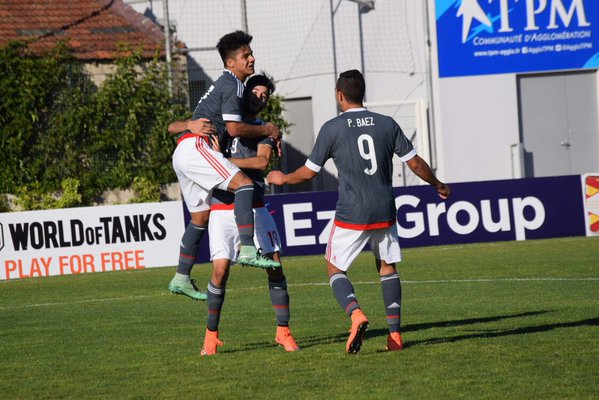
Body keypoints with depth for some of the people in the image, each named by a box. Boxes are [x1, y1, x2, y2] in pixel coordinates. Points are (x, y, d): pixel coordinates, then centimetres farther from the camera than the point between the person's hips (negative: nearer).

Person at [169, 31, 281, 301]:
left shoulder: (224, 84, 26)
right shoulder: (232, 85, -6)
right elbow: (234, 128, -14)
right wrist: (267, 130, 0)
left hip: (182, 154, 11)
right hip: (195, 146, -11)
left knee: (201, 216, 15)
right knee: (243, 184, -23)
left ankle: (181, 279, 19)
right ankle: (247, 249, -38)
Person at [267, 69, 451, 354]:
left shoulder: (332, 128, -4)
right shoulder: (387, 124, 3)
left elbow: (309, 171, 2)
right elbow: (414, 163, 7)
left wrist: (282, 179, 22)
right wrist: (437, 185, 24)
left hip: (351, 214, -3)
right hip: (385, 212, 3)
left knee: (335, 268, 9)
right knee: (387, 267, 16)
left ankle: (355, 314, -18)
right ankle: (395, 333, 7)